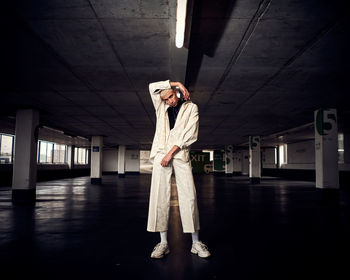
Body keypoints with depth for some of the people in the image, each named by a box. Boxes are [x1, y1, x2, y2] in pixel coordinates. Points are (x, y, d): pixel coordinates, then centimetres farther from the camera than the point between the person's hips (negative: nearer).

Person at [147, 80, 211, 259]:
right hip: (161, 153, 3)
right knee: (160, 197, -5)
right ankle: (163, 242, 1)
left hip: (180, 154, -2)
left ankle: (195, 242, 0)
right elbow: (152, 87, 12)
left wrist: (171, 152, -9)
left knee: (189, 196, -9)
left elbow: (189, 134, -2)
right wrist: (177, 83, 10)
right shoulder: (161, 108, 19)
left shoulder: (191, 107, 9)